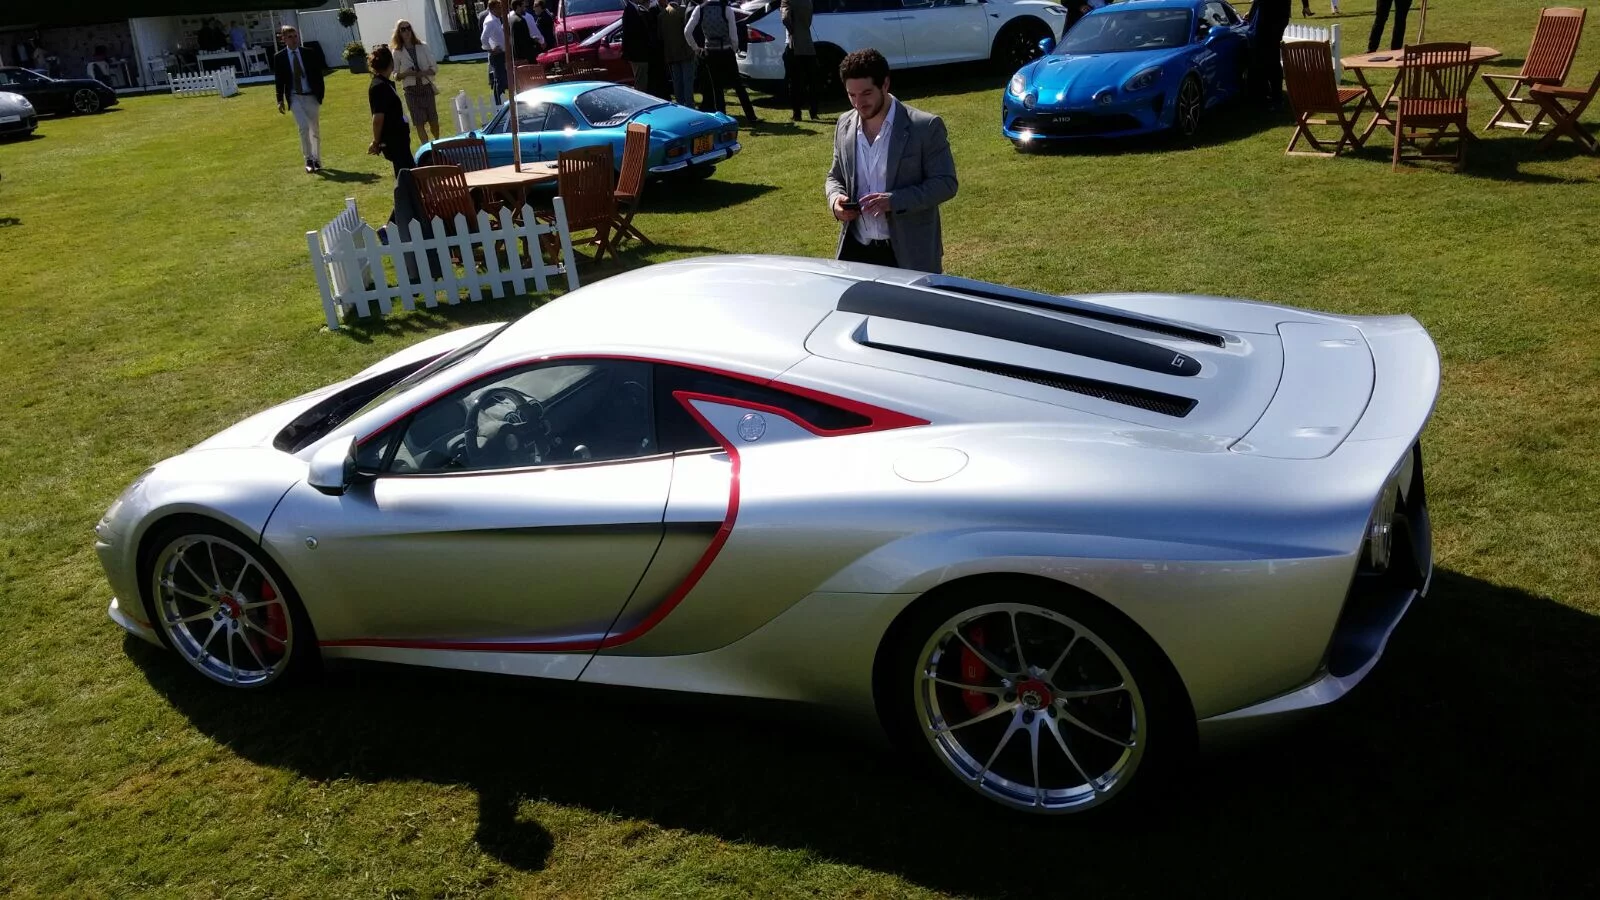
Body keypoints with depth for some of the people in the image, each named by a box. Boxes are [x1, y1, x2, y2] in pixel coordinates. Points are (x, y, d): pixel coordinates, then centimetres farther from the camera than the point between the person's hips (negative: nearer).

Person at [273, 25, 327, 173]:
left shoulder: (310, 53, 0)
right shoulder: (279, 58, -1)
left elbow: (318, 75, 4)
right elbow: (278, 80, 2)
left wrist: (320, 94, -4)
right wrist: (280, 100, -3)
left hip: (311, 96, 2)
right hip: (295, 98, -1)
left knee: (315, 129, 8)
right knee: (303, 127, -16)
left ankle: (317, 160, 20)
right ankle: (308, 159, -7)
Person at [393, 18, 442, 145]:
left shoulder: (423, 47, 2)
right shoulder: (397, 52, 0)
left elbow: (434, 68, 1)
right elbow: (396, 76, 3)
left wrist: (422, 73, -17)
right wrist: (405, 73, -18)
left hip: (427, 87, 1)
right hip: (411, 91, -1)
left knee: (433, 120, 8)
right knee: (419, 123, -1)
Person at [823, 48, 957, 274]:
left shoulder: (925, 126, -8)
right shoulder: (844, 125, 8)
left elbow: (946, 183, -9)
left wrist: (894, 200, -22)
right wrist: (835, 199, -5)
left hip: (909, 255, -4)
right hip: (856, 251, 4)